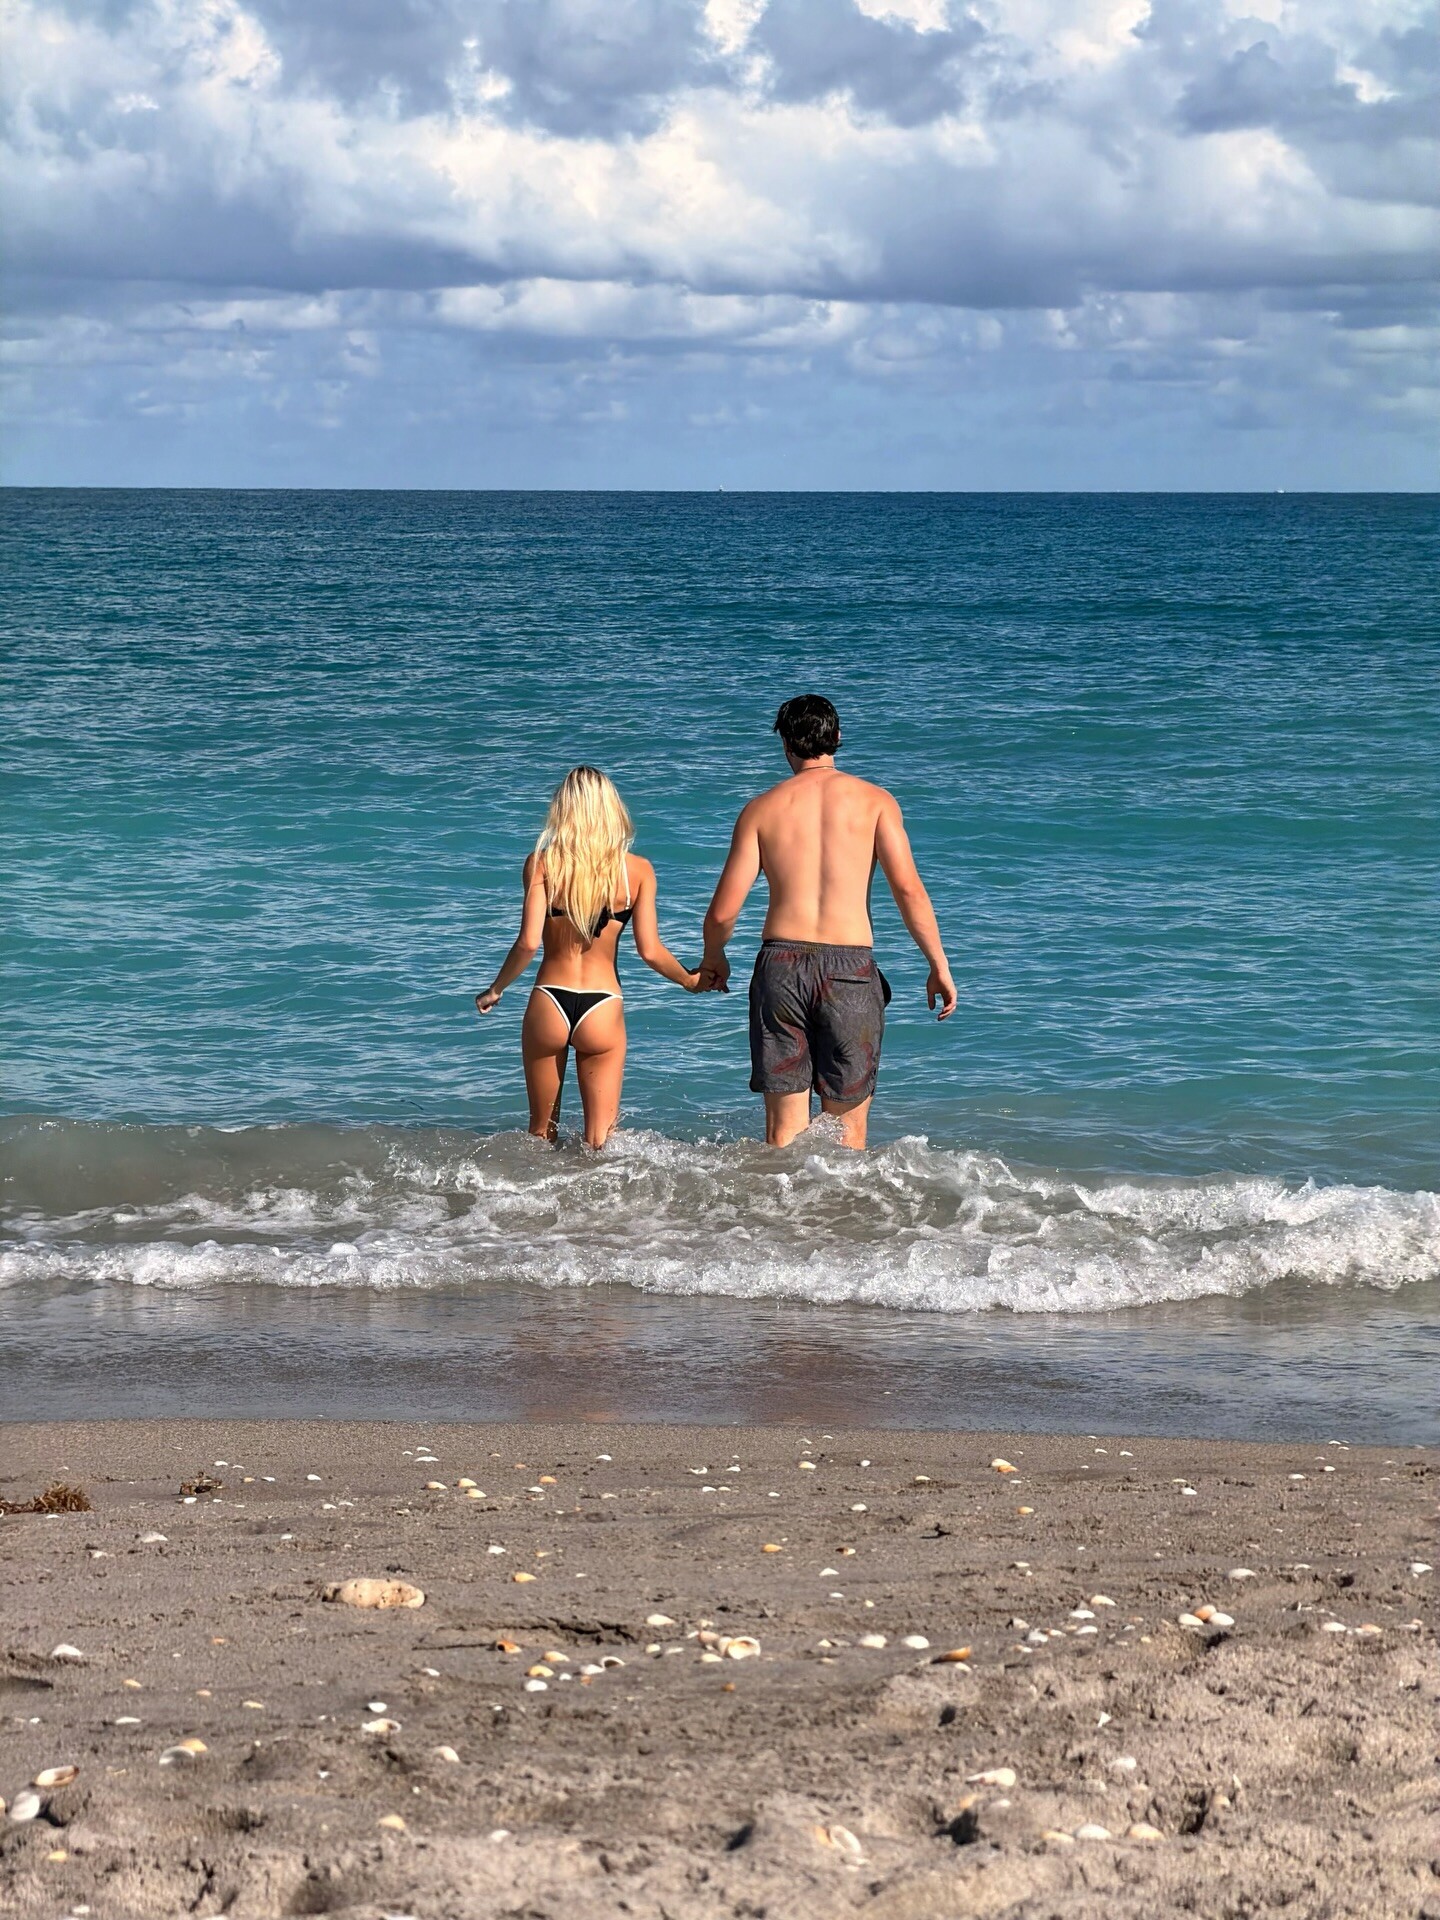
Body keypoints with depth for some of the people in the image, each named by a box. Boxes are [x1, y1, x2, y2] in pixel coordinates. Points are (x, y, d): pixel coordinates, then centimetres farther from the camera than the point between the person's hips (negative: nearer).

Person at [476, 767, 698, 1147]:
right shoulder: (637, 870, -2)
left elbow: (528, 943, -11)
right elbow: (650, 951, -4)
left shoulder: (541, 864, -4)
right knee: (600, 1144, 5)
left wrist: (495, 989, 4)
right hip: (602, 1009, 0)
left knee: (541, 1133, 17)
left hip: (549, 1005, 0)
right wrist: (689, 980, 15)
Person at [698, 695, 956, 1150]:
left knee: (784, 1129, 6)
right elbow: (908, 889, -7)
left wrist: (713, 958, 24)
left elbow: (722, 912, 5)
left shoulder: (762, 809, 7)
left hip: (781, 964, 1)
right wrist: (939, 966, 0)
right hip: (850, 967, -1)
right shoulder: (873, 800, 4)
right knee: (847, 1127, 8)